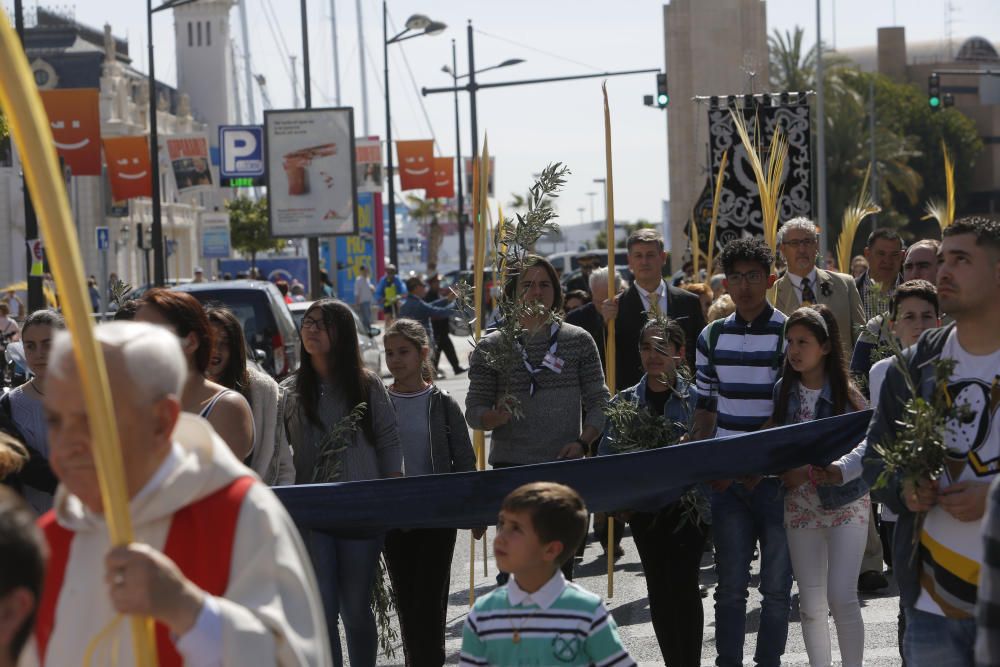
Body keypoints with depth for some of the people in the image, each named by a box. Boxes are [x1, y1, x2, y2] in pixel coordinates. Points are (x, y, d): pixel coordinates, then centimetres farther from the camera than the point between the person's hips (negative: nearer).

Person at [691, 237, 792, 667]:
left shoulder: (789, 334, -5)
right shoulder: (712, 337, 9)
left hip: (775, 475, -3)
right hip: (727, 480, 3)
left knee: (776, 585, 4)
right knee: (730, 583, 4)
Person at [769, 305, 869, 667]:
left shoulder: (846, 393, -8)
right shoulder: (783, 390, 2)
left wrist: (839, 470, -23)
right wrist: (786, 471, -11)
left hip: (845, 503, -4)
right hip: (801, 505, 4)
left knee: (842, 597, -12)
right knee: (811, 603, 7)